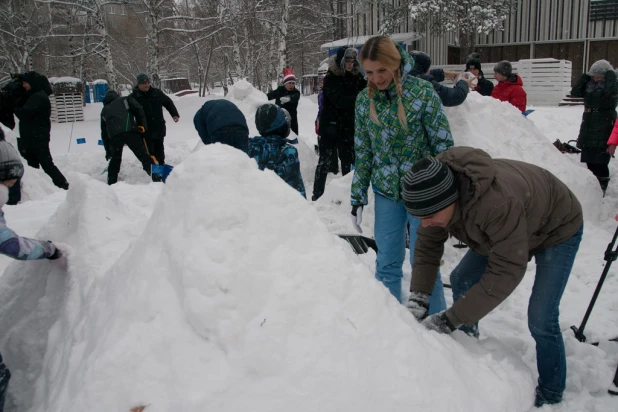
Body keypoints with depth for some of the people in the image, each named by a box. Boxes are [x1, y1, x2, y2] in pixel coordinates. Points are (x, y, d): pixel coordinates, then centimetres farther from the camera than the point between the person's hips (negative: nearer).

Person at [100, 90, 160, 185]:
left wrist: (108, 151, 35)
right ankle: (156, 178, -4)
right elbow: (138, 109, 5)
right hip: (130, 131, -3)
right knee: (144, 156, 1)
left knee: (115, 160, 21)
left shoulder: (104, 110, 33)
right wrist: (142, 125, 8)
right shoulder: (126, 99, 26)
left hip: (113, 135, 3)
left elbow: (104, 133, 31)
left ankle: (111, 183, 24)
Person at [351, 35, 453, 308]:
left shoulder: (422, 93, -11)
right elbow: (362, 152, 8)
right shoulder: (364, 100, 1)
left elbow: (443, 146, -7)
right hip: (385, 193, 4)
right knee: (387, 264, 11)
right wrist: (357, 197, 7)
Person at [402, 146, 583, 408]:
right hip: (510, 227, 7)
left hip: (558, 228, -7)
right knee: (461, 280, 6)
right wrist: (417, 299, -28)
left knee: (540, 321, -12)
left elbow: (506, 272, -42)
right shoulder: (437, 192, -24)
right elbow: (427, 245, -16)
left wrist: (450, 320, -41)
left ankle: (550, 395, 12)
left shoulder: (499, 203, -47)